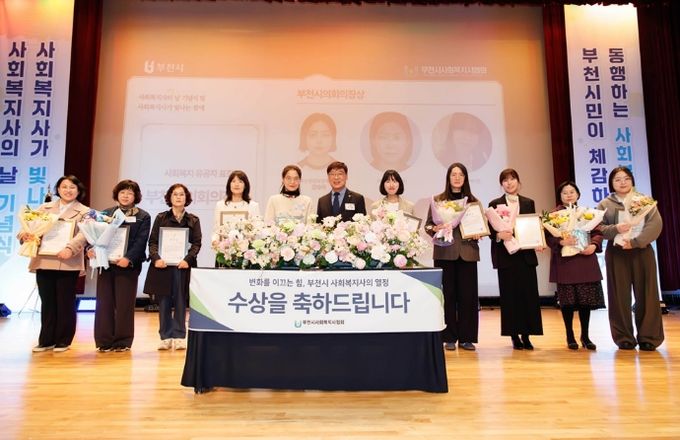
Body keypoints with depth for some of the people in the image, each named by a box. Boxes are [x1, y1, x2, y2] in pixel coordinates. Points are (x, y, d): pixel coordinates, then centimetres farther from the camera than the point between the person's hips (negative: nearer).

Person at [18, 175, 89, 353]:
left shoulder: (84, 212, 3)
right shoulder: (45, 208, 16)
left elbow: (83, 234, -11)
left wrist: (70, 248, -27)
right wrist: (25, 233, -15)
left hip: (67, 264, -3)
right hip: (43, 262, 3)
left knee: (65, 303, 3)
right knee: (47, 303, 9)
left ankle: (63, 341, 14)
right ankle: (46, 340, 20)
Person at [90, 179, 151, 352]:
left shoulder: (143, 217, 4)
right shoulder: (106, 213, 13)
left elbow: (140, 241, -6)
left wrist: (128, 259, -20)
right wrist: (91, 249, -13)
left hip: (128, 265, -3)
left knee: (124, 304, 1)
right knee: (104, 302, 4)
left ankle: (122, 342, 11)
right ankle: (104, 341, 13)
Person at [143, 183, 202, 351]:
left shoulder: (193, 220, 8)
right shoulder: (161, 218, 9)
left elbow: (196, 243, 1)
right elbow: (152, 241, 4)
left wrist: (187, 259, -15)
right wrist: (156, 258, -14)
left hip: (182, 266, 0)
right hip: (162, 266, 1)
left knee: (180, 302, 2)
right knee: (163, 302, 3)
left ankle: (179, 336, 9)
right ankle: (165, 337, 12)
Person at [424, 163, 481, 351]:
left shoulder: (473, 201, 10)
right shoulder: (438, 199, 5)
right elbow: (427, 224, 4)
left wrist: (478, 234, -8)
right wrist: (434, 229, -16)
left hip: (467, 252, 2)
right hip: (445, 253, -1)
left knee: (468, 295, 3)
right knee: (447, 294, 2)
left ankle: (466, 337, 14)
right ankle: (449, 338, 12)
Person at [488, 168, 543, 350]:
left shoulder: (528, 203, 12)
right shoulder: (495, 204, 4)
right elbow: (491, 230, 0)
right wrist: (499, 235, -20)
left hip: (526, 254, 2)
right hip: (505, 255, -2)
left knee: (529, 294, 2)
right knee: (510, 295, 1)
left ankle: (526, 335, 11)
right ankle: (514, 335, 10)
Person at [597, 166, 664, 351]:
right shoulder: (605, 204, 7)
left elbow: (655, 224, -5)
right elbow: (598, 228, -1)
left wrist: (635, 242, -17)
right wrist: (615, 229, -21)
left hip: (642, 252, 0)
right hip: (616, 254, 0)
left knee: (646, 295, 1)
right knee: (620, 296, 1)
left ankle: (648, 338, 11)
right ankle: (624, 339, 9)